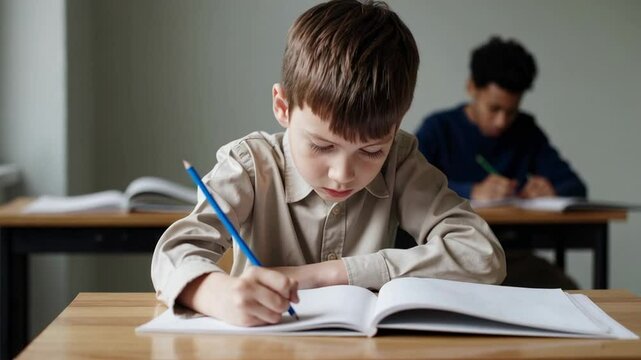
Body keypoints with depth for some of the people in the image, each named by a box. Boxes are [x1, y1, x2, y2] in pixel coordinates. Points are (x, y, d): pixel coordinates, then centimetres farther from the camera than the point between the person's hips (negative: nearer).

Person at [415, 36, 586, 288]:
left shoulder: (526, 132, 11)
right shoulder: (439, 128, -1)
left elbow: (575, 187, 10)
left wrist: (552, 192, -15)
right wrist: (472, 193, -30)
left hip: (509, 255, 4)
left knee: (567, 292, -22)